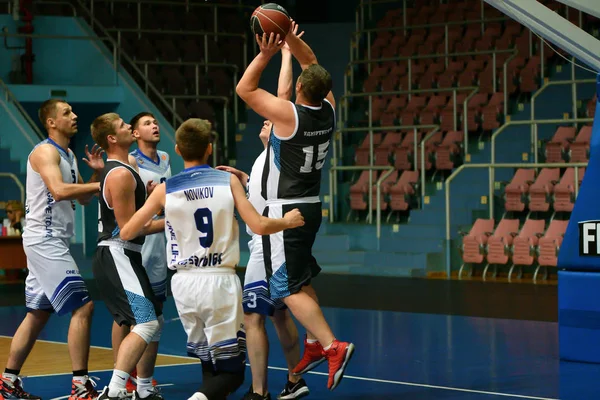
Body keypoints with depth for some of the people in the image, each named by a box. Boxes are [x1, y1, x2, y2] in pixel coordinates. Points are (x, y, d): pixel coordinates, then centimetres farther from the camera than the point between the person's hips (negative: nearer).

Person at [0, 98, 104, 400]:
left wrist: (96, 173, 4)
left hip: (52, 242, 10)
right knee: (83, 306, -13)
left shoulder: (69, 156, 17)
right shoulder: (46, 152, -13)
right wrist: (102, 183, -25)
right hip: (45, 241, -10)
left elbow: (83, 198, 21)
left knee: (38, 313, 13)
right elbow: (59, 191, -29)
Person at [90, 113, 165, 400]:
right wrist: (168, 222, -11)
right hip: (117, 256, -11)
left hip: (122, 257, 11)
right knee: (145, 324, -20)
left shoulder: (116, 170, 17)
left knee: (155, 322, 18)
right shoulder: (122, 175, -16)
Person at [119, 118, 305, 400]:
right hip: (220, 281, -3)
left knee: (209, 362, 18)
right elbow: (259, 226, -5)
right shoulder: (228, 181, -1)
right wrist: (287, 221, 14)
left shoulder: (165, 189, 2)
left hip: (184, 282, 3)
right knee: (231, 369, 0)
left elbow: (127, 233, 6)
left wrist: (149, 226, 28)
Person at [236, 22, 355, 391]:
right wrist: (290, 38, 2)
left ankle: (333, 346, -16)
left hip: (285, 211, -8)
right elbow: (312, 64, 13)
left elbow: (244, 89, -8)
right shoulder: (328, 110, -2)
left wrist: (266, 54, -8)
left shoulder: (288, 114, -20)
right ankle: (315, 343, 25)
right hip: (312, 206, 8)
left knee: (289, 288, -6)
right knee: (301, 278, 22)